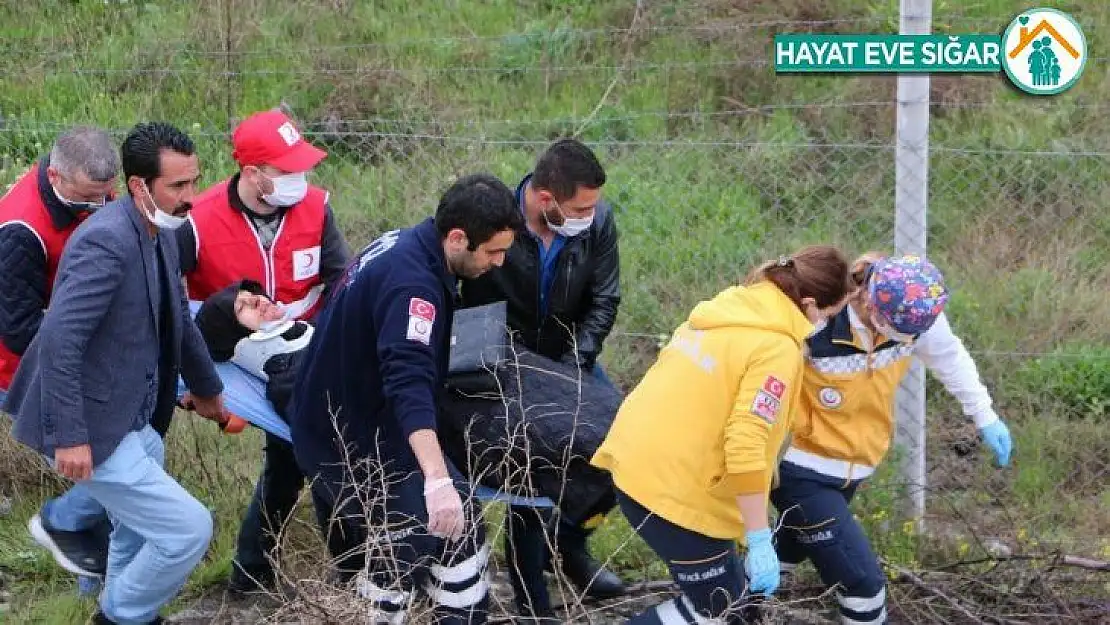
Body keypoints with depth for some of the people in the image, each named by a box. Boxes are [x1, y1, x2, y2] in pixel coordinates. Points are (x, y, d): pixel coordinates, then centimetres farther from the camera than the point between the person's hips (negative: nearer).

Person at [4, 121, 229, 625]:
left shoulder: (159, 234, 6)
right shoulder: (107, 241, -25)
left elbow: (177, 320, 23)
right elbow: (58, 342, -29)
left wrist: (206, 388, 35)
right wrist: (69, 436, -30)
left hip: (133, 421, 9)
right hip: (92, 428, -9)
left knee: (139, 534, 19)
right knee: (188, 528, -7)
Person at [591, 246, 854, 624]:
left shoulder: (732, 306, 9)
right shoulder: (778, 348, -17)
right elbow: (746, 448, -24)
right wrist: (760, 542, -20)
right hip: (673, 485, -9)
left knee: (726, 590, 20)